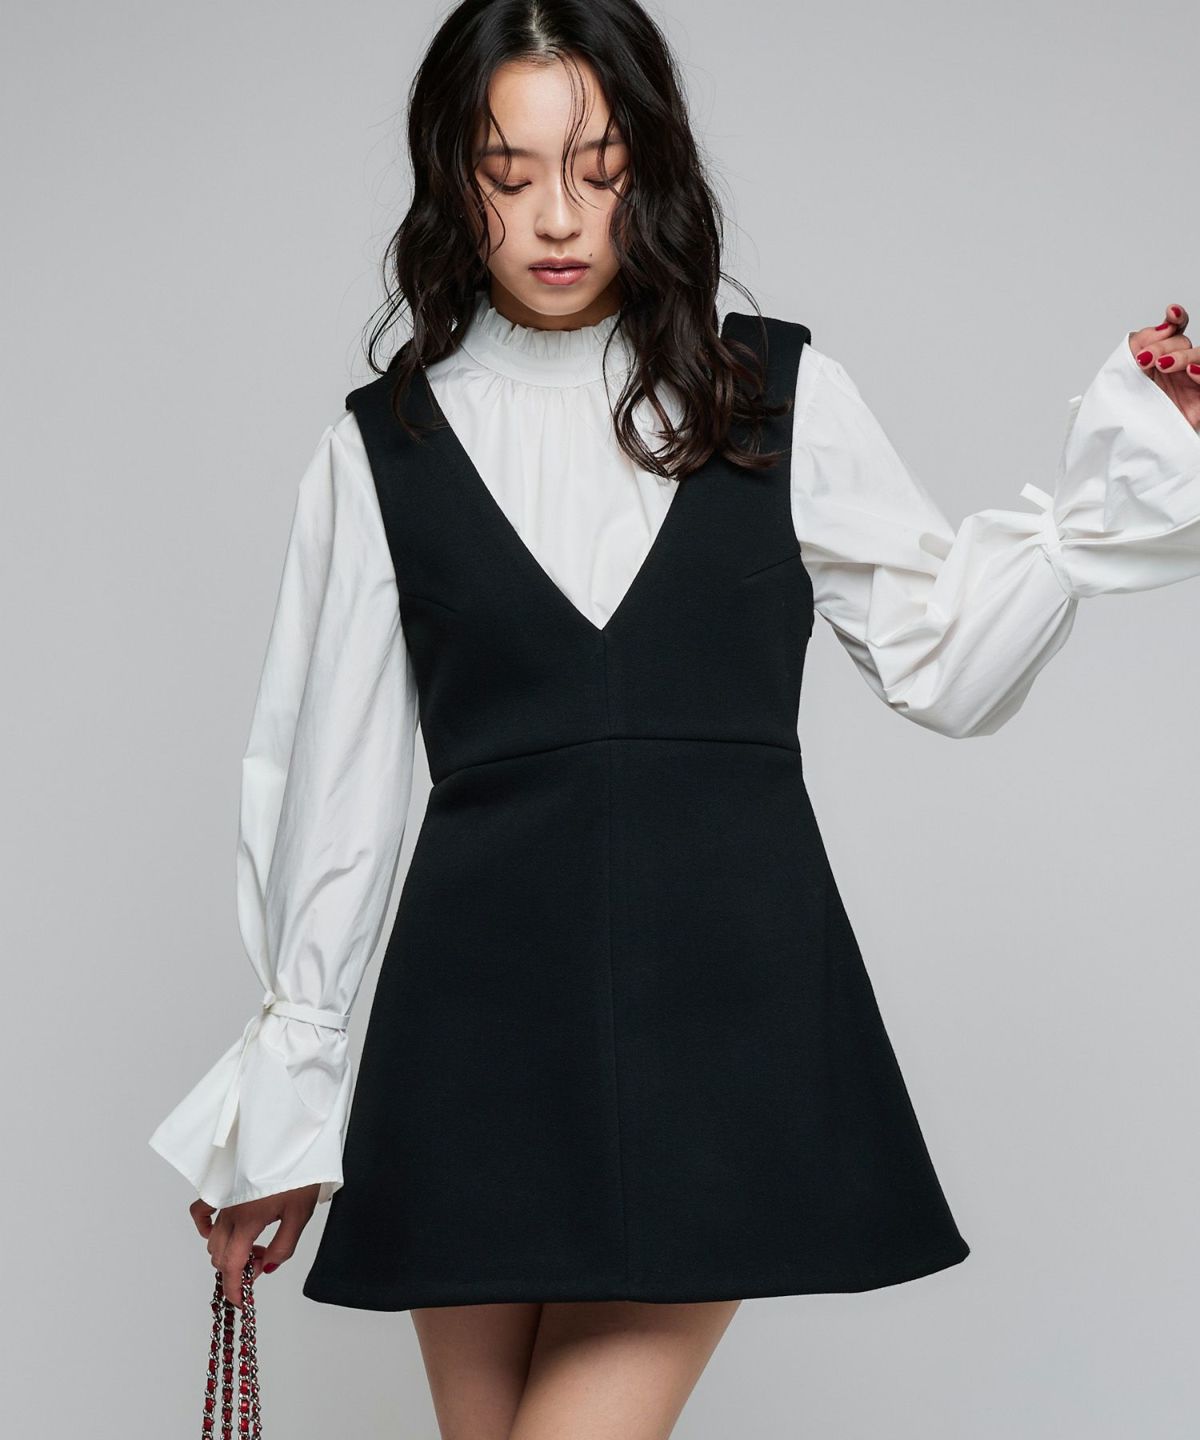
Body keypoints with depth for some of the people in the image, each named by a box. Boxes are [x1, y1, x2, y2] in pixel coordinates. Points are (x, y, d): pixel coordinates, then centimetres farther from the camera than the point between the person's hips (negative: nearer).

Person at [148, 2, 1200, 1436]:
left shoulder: (778, 396, 7)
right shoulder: (385, 444, 7)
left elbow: (945, 657, 10)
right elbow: (337, 778, 9)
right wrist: (282, 1099, 10)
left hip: (725, 992, -1)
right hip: (482, 1002, 1)